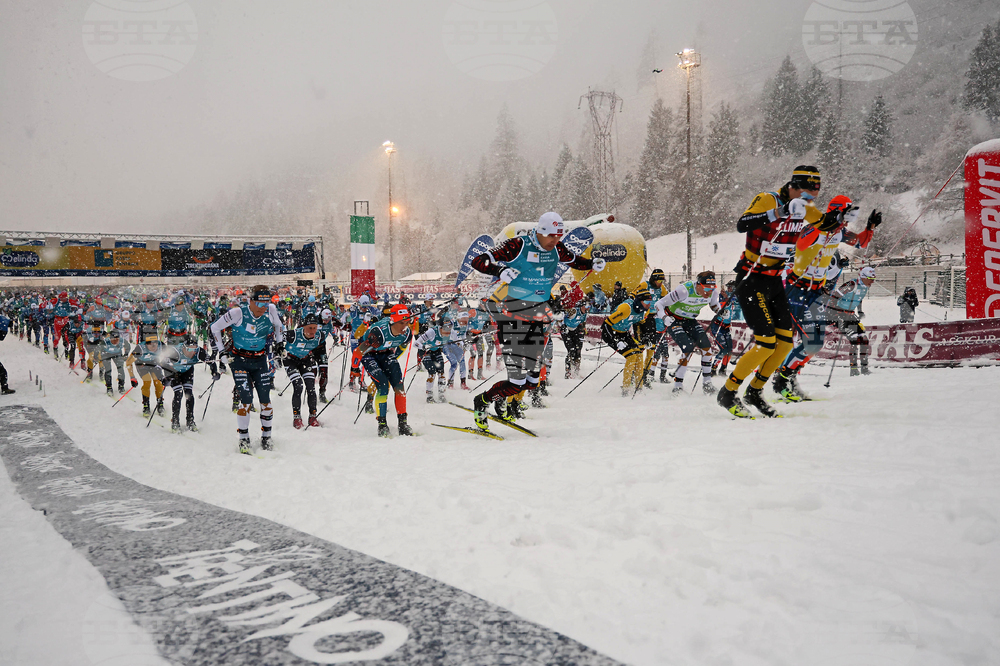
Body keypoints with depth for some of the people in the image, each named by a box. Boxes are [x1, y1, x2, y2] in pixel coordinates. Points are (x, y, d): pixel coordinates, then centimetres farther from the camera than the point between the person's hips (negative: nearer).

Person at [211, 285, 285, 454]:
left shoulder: (271, 310, -11)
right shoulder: (238, 313, -22)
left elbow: (278, 325, 15)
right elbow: (215, 327, -7)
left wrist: (279, 342, 11)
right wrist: (222, 350, -6)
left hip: (260, 359, 3)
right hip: (239, 359, -3)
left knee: (265, 398, 0)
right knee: (246, 398, -13)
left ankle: (266, 436, 16)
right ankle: (244, 440, 0)